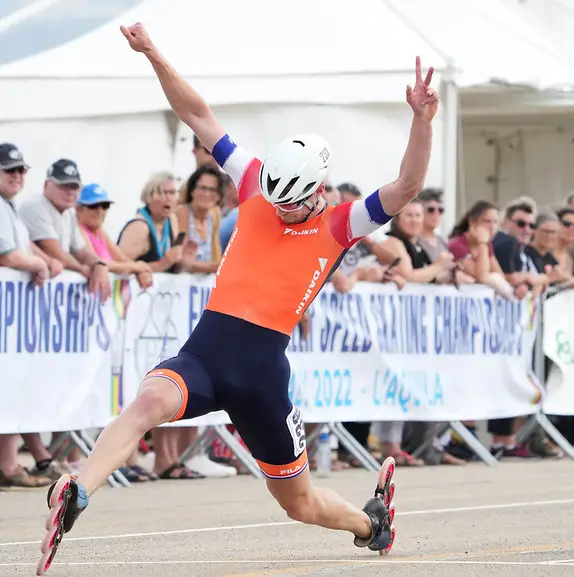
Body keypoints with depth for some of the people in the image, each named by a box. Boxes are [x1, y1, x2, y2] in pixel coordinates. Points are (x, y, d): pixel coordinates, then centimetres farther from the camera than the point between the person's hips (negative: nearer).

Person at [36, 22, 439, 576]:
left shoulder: (339, 225, 4)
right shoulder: (257, 187, 10)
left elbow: (406, 187, -10)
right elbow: (198, 115, 11)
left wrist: (422, 120, -24)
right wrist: (154, 56, 4)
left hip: (263, 368, -1)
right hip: (205, 350, 1)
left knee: (298, 500, 12)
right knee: (152, 399, -35)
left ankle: (369, 519, 45)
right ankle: (74, 497, -50)